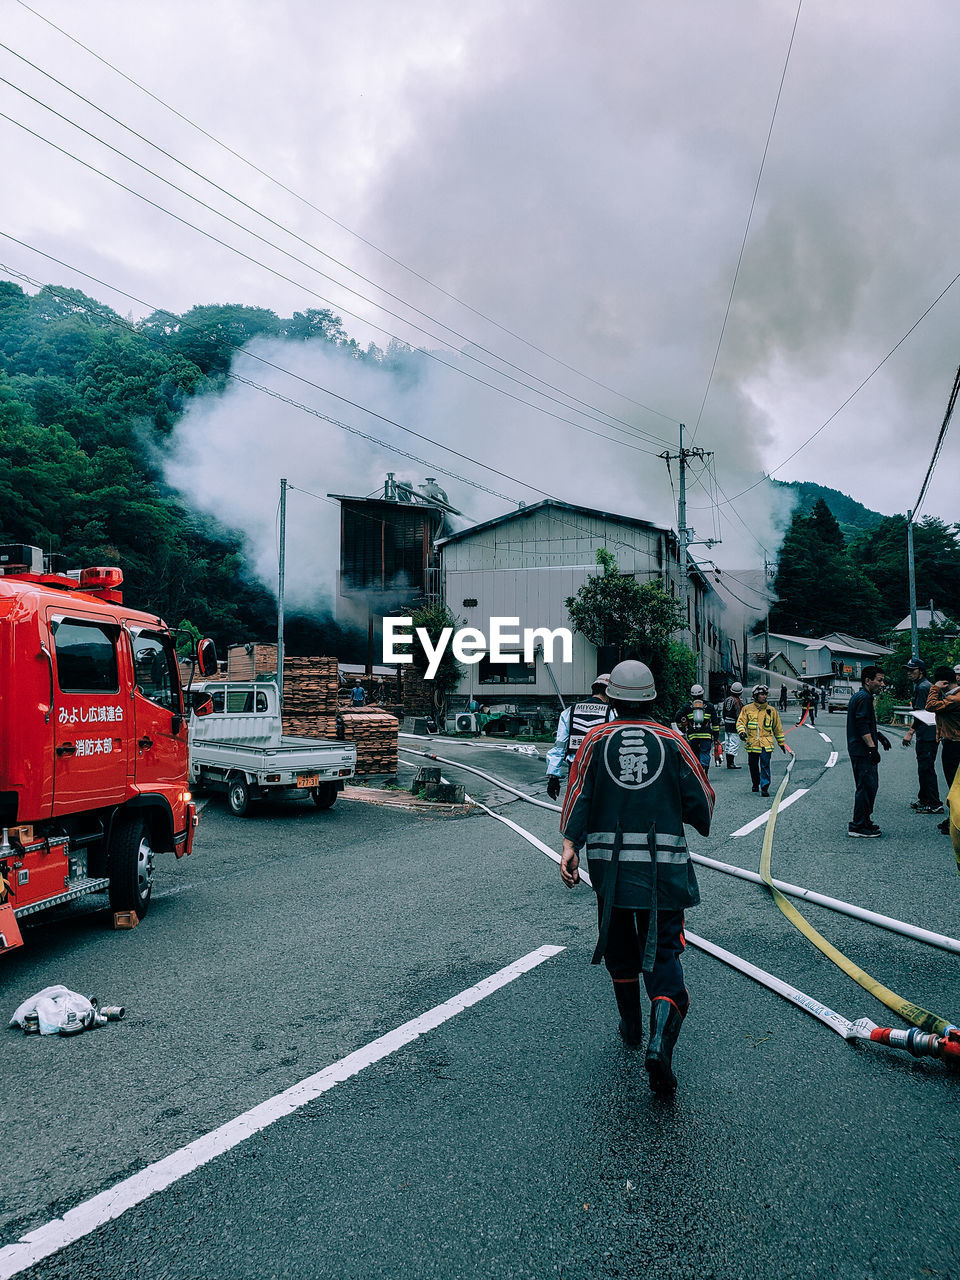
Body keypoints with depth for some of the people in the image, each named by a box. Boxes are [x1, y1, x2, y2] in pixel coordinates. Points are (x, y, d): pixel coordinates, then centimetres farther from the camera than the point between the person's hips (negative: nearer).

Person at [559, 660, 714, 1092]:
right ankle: (660, 1038, -16)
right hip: (663, 862, -1)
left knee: (618, 942, 21)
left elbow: (579, 792, -8)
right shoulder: (672, 740, 3)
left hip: (608, 861, 1)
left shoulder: (596, 740, 4)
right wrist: (698, 822, 25)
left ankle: (631, 1025, 36)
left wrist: (570, 844, -15)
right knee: (662, 950, 4)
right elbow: (702, 799, 4)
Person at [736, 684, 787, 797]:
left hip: (766, 744, -1)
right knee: (753, 766, 12)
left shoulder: (772, 711, 9)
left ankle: (764, 787, -7)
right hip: (752, 743, 1)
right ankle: (755, 784, 31)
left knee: (765, 765, -10)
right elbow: (740, 721, 1)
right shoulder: (747, 709, 5)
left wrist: (781, 742, 19)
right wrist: (742, 732, -20)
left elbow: (778, 728, 16)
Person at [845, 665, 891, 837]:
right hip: (862, 751, -11)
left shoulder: (860, 696, 19)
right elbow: (863, 726, -23)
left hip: (860, 750, 11)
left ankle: (865, 821, 25)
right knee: (867, 786, -9)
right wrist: (872, 748, -24)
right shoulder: (864, 698, -15)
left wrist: (878, 736, 25)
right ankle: (858, 826, -5)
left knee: (871, 785, 17)